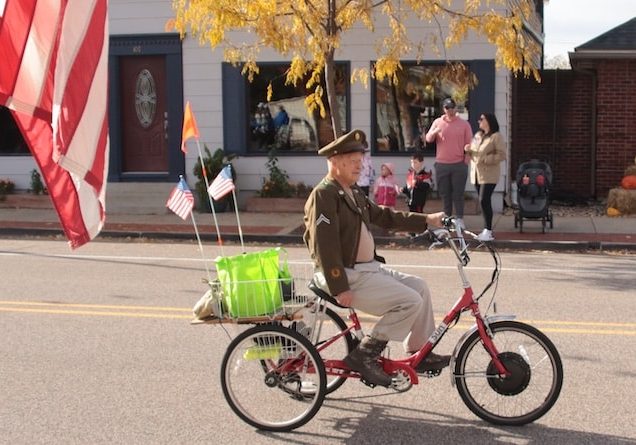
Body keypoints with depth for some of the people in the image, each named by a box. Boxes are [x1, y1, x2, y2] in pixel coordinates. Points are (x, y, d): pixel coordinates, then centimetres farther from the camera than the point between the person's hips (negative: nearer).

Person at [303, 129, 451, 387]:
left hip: (369, 267, 10)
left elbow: (384, 217, 22)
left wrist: (426, 220, 16)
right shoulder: (324, 195, -16)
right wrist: (340, 289, -23)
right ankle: (364, 355, -8)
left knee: (419, 287, 7)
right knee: (410, 301, -17)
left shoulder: (353, 193, 16)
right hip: (347, 276, -10)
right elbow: (324, 246, -22)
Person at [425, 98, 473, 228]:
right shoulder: (438, 122, 7)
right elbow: (428, 139, 2)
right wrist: (434, 132, -20)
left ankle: (459, 219, 5)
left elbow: (468, 144, 4)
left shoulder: (464, 124, 4)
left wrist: (466, 161, -3)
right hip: (441, 164, 2)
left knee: (458, 193, -1)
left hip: (459, 164, -2)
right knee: (445, 193, 6)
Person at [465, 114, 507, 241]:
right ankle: (487, 229, 15)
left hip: (489, 175, -7)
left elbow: (502, 155, -13)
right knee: (483, 202, 9)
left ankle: (488, 231, -8)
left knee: (484, 201, -14)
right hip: (476, 173, 7)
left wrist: (485, 159, -19)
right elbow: (473, 152, 26)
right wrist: (469, 150, 3)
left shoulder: (496, 136, -6)